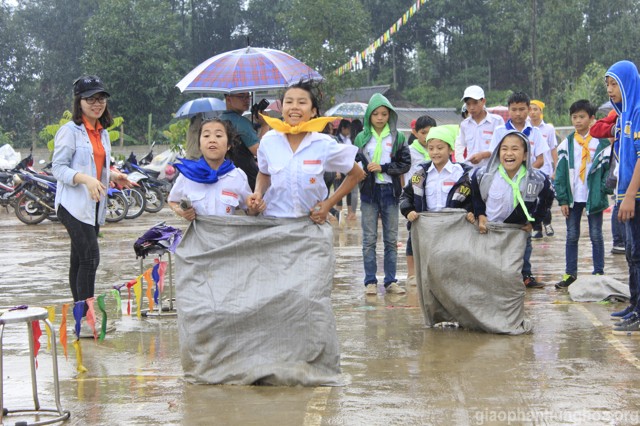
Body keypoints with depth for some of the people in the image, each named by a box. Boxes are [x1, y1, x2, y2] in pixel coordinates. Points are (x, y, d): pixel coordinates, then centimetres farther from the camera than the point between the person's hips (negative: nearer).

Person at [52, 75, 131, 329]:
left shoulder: (102, 132, 15)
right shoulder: (69, 131, -9)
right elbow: (58, 168, -13)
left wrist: (112, 175, 5)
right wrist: (86, 179, -28)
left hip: (94, 205, 8)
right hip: (74, 205, -8)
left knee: (80, 260, 11)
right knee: (90, 257, -16)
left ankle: (80, 314, 14)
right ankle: (86, 316, -13)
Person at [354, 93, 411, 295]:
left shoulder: (398, 138, 2)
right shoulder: (362, 138, 3)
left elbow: (406, 164, -2)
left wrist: (382, 168, -12)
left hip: (390, 191, 0)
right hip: (369, 191, 0)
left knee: (391, 239, 6)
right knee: (369, 239, 3)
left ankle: (391, 281, 13)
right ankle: (370, 281, 9)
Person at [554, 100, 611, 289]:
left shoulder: (601, 143, 0)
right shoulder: (567, 144, 5)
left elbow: (608, 167, 2)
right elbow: (560, 172, 3)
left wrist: (604, 189, -10)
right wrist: (562, 199, -2)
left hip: (594, 197, -2)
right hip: (573, 197, 2)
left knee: (596, 236, 5)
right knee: (572, 236, 7)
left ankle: (598, 273, 12)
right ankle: (570, 273, 13)